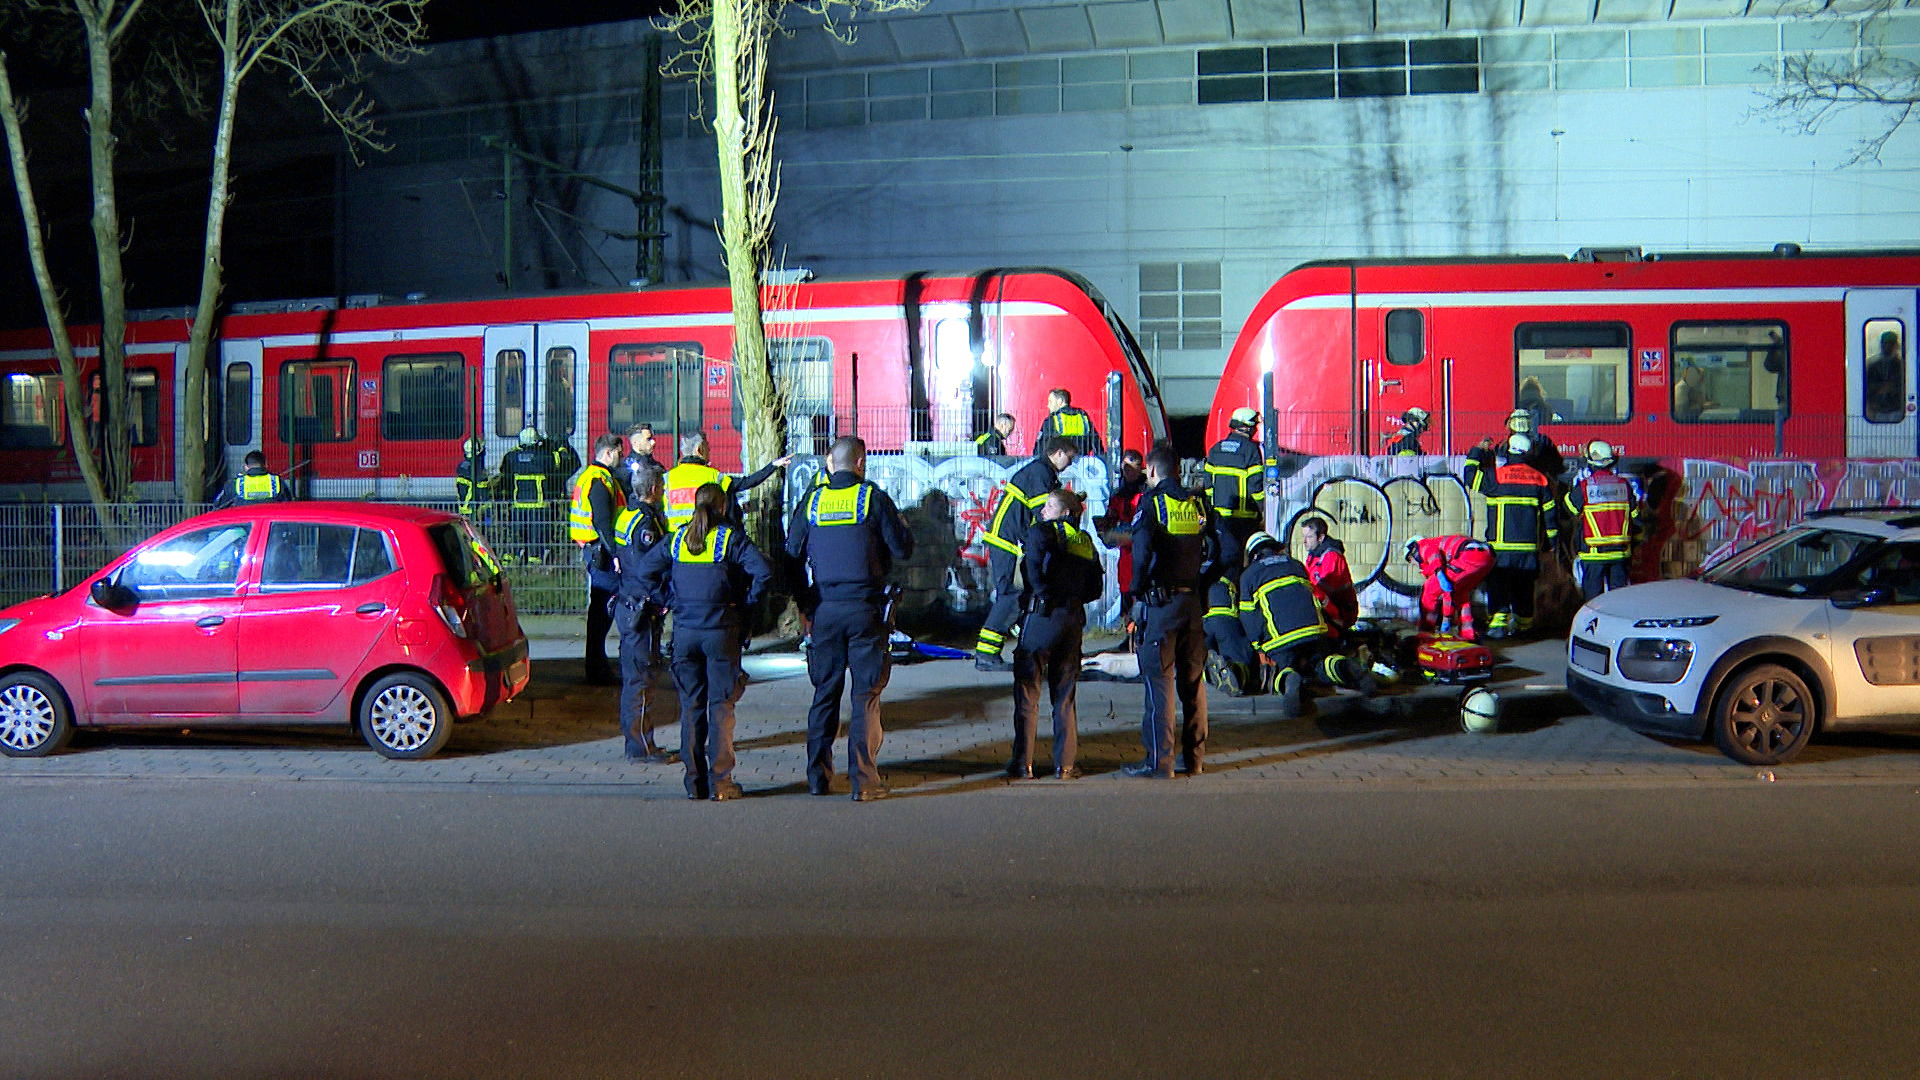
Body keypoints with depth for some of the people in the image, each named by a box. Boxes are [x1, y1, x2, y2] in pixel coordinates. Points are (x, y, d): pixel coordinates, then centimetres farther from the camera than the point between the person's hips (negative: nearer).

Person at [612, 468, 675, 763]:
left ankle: (634, 738, 24)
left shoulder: (627, 515, 13)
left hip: (627, 604, 10)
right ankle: (641, 746, -3)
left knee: (632, 675, 15)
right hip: (641, 610, -10)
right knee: (642, 676, -6)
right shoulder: (645, 522, -18)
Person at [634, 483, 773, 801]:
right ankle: (719, 783, 2)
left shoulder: (677, 539, 7)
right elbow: (763, 572, -16)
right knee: (720, 706, 2)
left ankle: (694, 782, 13)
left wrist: (668, 601, 8)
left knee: (690, 706, 10)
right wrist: (746, 602, -3)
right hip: (721, 631, -3)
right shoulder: (731, 538, -5)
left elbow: (645, 569, 5)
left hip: (684, 631, 3)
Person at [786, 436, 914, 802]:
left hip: (824, 609, 3)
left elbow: (792, 553, 8)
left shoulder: (811, 501, 4)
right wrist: (902, 527, 17)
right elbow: (902, 550, -4)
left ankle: (818, 776, 14)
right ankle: (863, 781, -1)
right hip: (865, 609, -3)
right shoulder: (873, 498, -5)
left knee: (825, 693, 12)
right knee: (866, 695, 1)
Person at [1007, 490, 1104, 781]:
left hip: (1043, 615, -5)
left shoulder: (1041, 531, 0)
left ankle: (1023, 763, 2)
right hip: (1074, 619, 5)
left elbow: (1034, 570, -16)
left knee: (1027, 691, 2)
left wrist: (1046, 596, -2)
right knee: (1065, 694, 12)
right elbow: (1096, 588, 12)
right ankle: (1065, 764, 11)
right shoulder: (1085, 540, 16)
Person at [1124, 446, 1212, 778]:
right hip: (1193, 601, 5)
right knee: (1192, 679, 12)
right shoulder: (1197, 505, 10)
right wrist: (1199, 587, 15)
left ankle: (1160, 760, -3)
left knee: (1159, 679, -3)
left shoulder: (1152, 504, -6)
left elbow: (1142, 551, -19)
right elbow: (1212, 552, 9)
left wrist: (1138, 592, -9)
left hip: (1161, 601, -5)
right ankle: (1194, 757, 17)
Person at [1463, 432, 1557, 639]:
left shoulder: (1496, 474, -7)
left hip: (1501, 546, -4)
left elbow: (1471, 477, 4)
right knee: (1524, 586, 13)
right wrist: (1551, 539, 19)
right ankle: (1524, 623, 19)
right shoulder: (1539, 478, 7)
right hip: (1530, 546, 4)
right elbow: (1549, 511, 9)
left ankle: (1498, 622, -10)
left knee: (1498, 584, -1)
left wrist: (1477, 451, 15)